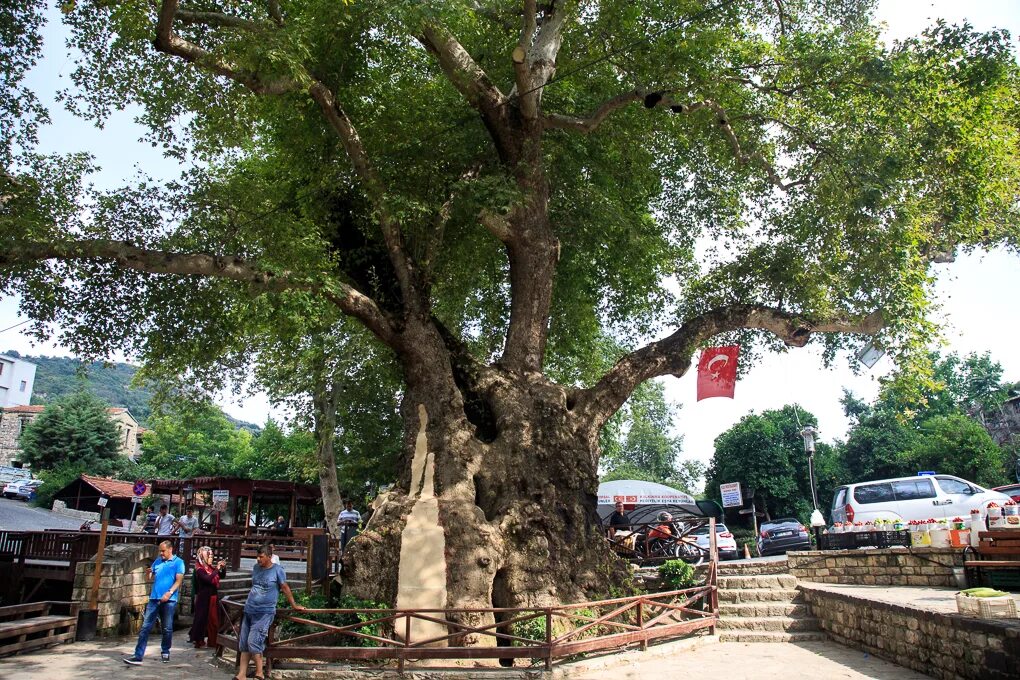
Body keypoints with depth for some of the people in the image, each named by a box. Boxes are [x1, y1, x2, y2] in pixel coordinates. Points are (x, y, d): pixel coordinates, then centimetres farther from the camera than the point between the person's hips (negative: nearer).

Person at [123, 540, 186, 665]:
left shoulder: (178, 562, -1)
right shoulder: (157, 561, 14)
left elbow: (179, 580, -8)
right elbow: (151, 578, 16)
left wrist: (170, 592, -20)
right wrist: (149, 573, -6)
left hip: (169, 600, -4)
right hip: (154, 598, 4)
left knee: (167, 629, 6)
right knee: (145, 627, -1)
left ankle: (165, 652, 23)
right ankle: (138, 656, 0)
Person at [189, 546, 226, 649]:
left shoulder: (211, 568, 8)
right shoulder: (199, 569, -12)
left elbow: (222, 576, 15)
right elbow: (208, 579, -28)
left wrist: (223, 567, -1)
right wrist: (217, 568, -24)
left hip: (213, 596, 7)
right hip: (204, 598, -7)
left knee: (213, 619, 10)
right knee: (202, 618, 0)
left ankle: (212, 641, 20)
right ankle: (198, 641, 11)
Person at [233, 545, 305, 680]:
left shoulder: (277, 570, -10)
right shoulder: (256, 567, 8)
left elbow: (285, 588, -2)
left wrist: (294, 605, 5)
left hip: (264, 613, -7)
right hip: (249, 610, 7)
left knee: (253, 642, -14)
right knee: (243, 644, 7)